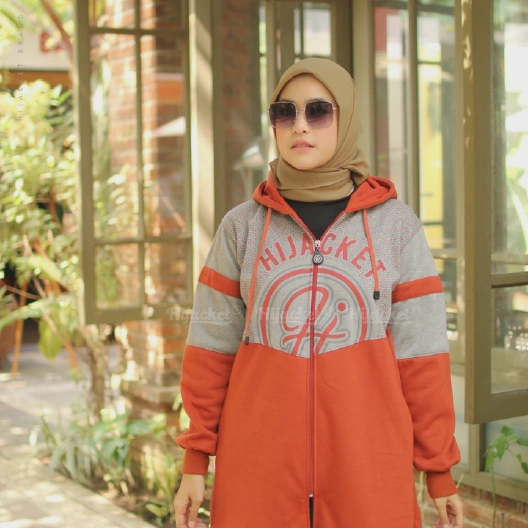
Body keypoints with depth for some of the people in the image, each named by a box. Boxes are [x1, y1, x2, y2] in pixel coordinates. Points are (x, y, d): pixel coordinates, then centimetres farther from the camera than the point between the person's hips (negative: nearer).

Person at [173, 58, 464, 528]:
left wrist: (440, 471, 2)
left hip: (370, 470, 0)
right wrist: (195, 461, 4)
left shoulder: (396, 226, 2)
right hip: (258, 471, 1)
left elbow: (421, 354, 2)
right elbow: (211, 348, 5)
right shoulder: (242, 226, 5)